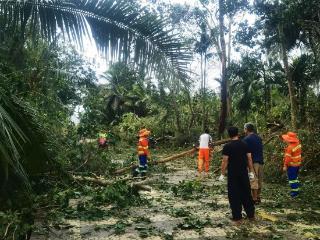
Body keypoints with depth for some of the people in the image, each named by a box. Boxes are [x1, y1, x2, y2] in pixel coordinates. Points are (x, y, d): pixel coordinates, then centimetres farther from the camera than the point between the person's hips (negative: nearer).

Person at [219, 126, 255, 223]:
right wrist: (251, 172, 12)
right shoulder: (244, 145, 2)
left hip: (232, 174, -4)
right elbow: (249, 159, 3)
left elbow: (225, 161, -11)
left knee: (234, 196, 4)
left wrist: (222, 174, -4)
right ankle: (251, 215, 25)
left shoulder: (227, 146, -9)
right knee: (246, 194, 16)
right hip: (244, 173, 4)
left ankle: (237, 218, 7)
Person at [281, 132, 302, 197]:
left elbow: (288, 157, -25)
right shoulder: (298, 144, -3)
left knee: (292, 178, 3)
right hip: (297, 164, 9)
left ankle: (295, 191, 9)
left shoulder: (290, 147, -27)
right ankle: (296, 189, 33)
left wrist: (285, 166, -19)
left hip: (292, 165, -9)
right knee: (295, 177, 23)